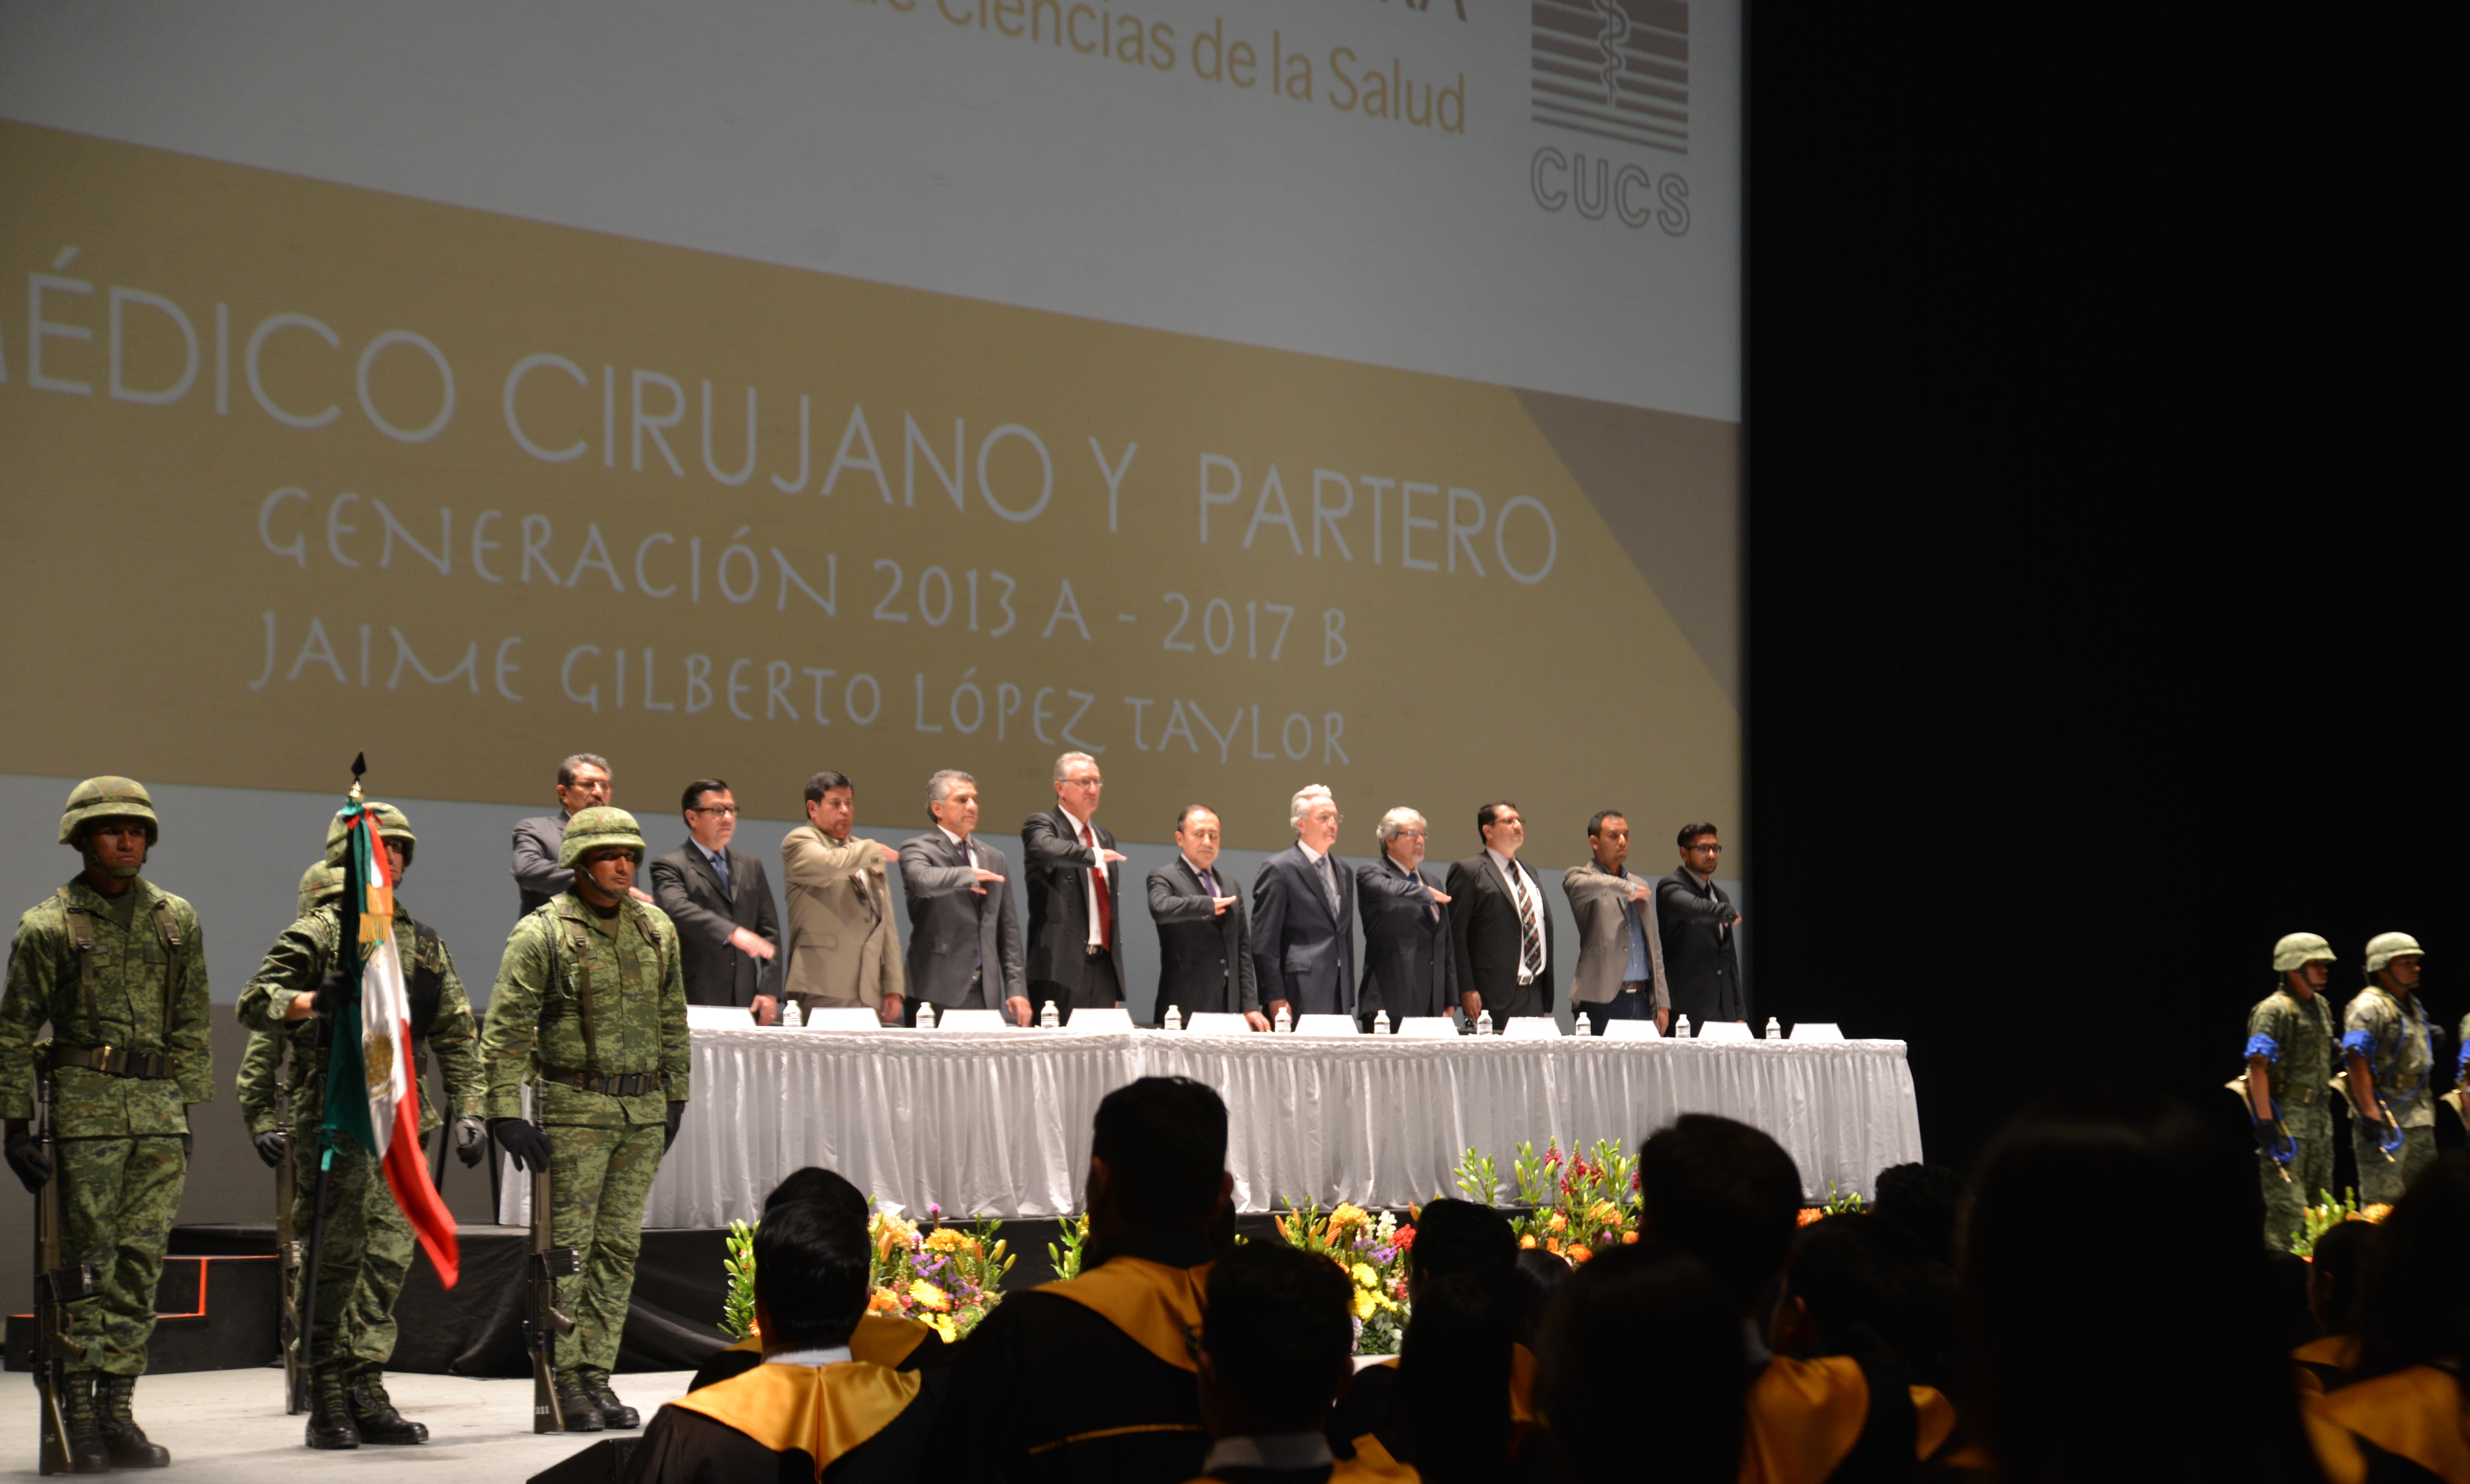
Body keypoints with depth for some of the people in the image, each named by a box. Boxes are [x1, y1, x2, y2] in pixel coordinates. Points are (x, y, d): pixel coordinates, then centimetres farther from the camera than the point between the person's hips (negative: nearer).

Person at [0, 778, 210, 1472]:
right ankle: (78, 1417, 1)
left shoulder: (177, 920, 11)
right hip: (86, 1107, -4)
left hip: (159, 1110, 4)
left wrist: (187, 1111, 12)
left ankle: (118, 1414, 8)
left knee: (141, 1262, 3)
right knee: (88, 1264, -4)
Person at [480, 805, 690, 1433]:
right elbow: (506, 1030, -9)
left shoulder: (657, 930, 10)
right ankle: (565, 1380, 2)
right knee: (568, 1248, -4)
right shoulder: (542, 934, -7)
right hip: (574, 1109, -5)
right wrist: (506, 1113, -15)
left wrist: (676, 1097, 18)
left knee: (619, 1248, 6)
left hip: (644, 1113, 5)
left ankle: (597, 1377, 12)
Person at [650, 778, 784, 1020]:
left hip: (745, 1001, 5)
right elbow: (678, 909, -19)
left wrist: (769, 992, 4)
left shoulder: (751, 867, 19)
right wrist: (732, 933, -33)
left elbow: (769, 931, 16)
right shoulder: (670, 867, 1)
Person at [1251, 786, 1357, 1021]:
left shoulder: (1344, 872, 19)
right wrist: (1276, 999, -13)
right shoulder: (1278, 869, -4)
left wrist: (1349, 998, 16)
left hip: (1338, 995, 7)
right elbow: (1264, 941, -7)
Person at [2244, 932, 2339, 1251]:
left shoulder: (2321, 1007, 14)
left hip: (2319, 1113, 9)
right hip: (2286, 1114, -9)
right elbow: (2258, 1067, -18)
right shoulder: (2273, 1010, -13)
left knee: (2320, 1198, 12)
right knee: (2288, 1202, -9)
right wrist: (2265, 1120, -22)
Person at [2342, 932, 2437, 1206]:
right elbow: (2358, 1062, -21)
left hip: (2419, 1116, 9)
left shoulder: (2412, 1005, 16)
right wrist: (2370, 1116, -25)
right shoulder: (2368, 1007, -13)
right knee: (2383, 1201, -6)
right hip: (2385, 1112, -9)